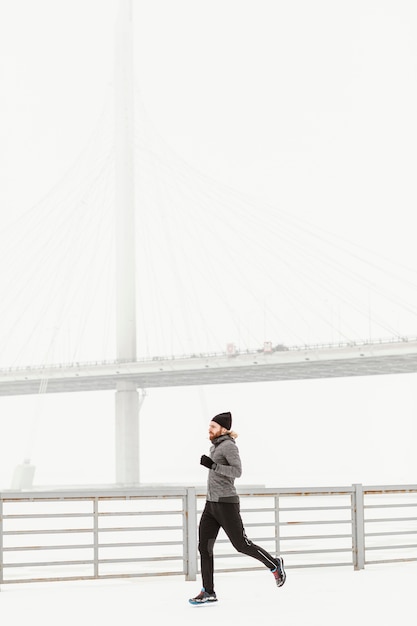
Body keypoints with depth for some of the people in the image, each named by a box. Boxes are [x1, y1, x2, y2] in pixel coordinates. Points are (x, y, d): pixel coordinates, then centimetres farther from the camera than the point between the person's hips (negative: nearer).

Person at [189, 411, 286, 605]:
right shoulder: (216, 447, 16)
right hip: (211, 504, 9)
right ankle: (208, 592, 1)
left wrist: (212, 465, -27)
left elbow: (237, 471, -23)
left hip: (226, 504, -9)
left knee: (241, 545, 0)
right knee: (204, 546, -1)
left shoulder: (229, 446, -12)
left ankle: (274, 564, 24)